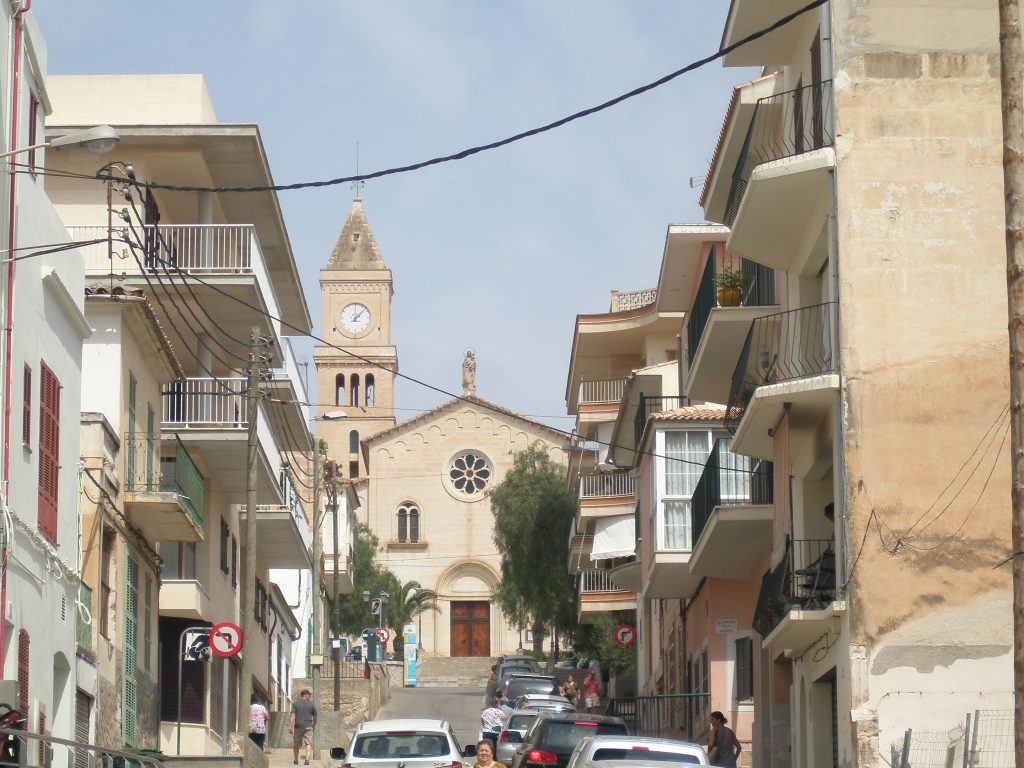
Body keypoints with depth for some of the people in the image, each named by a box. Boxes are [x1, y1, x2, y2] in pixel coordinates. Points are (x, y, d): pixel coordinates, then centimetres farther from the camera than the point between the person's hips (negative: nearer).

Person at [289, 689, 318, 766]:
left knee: (296, 744, 14)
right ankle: (307, 759, -22)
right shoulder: (311, 704, 3)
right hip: (308, 727, -1)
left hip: (298, 726, 1)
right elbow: (315, 717, 10)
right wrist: (314, 726, 25)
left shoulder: (295, 704, 2)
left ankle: (296, 760, 23)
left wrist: (290, 726, -9)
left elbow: (292, 715, -7)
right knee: (308, 743, -4)